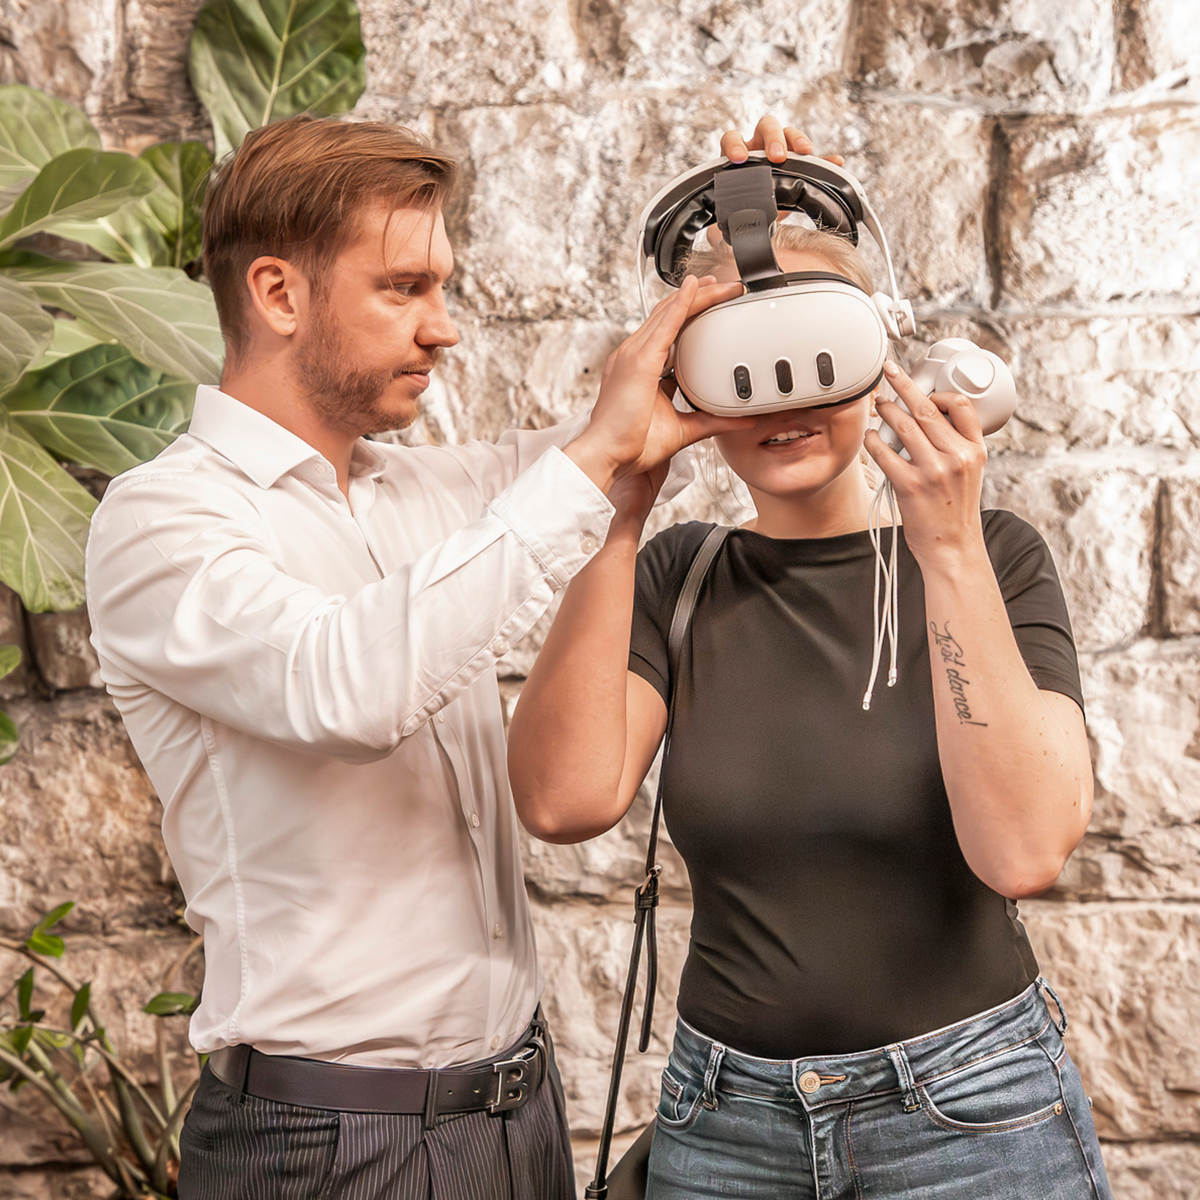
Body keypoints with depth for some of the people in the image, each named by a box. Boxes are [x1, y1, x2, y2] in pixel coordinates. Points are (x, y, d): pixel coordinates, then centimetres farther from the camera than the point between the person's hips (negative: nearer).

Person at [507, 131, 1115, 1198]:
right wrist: (622, 506, -18)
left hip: (971, 1114, -2)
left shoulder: (993, 559, -7)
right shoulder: (677, 578, -1)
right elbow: (567, 800, -17)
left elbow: (1025, 849, -21)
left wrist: (947, 547, -25)